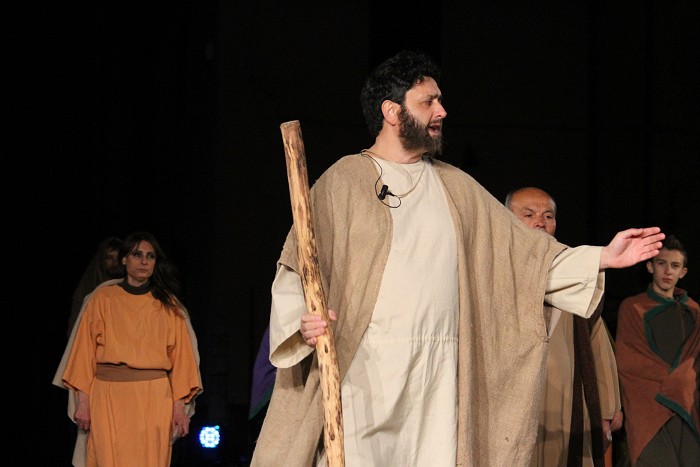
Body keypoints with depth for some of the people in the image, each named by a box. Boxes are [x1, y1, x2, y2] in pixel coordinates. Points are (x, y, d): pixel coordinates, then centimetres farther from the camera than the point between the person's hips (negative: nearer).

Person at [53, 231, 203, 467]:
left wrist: (180, 406, -2)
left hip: (154, 399, 1)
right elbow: (85, 350, 4)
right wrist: (83, 401, -4)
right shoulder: (102, 299, 8)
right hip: (109, 396, -1)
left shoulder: (168, 305, 11)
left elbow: (180, 354, 7)